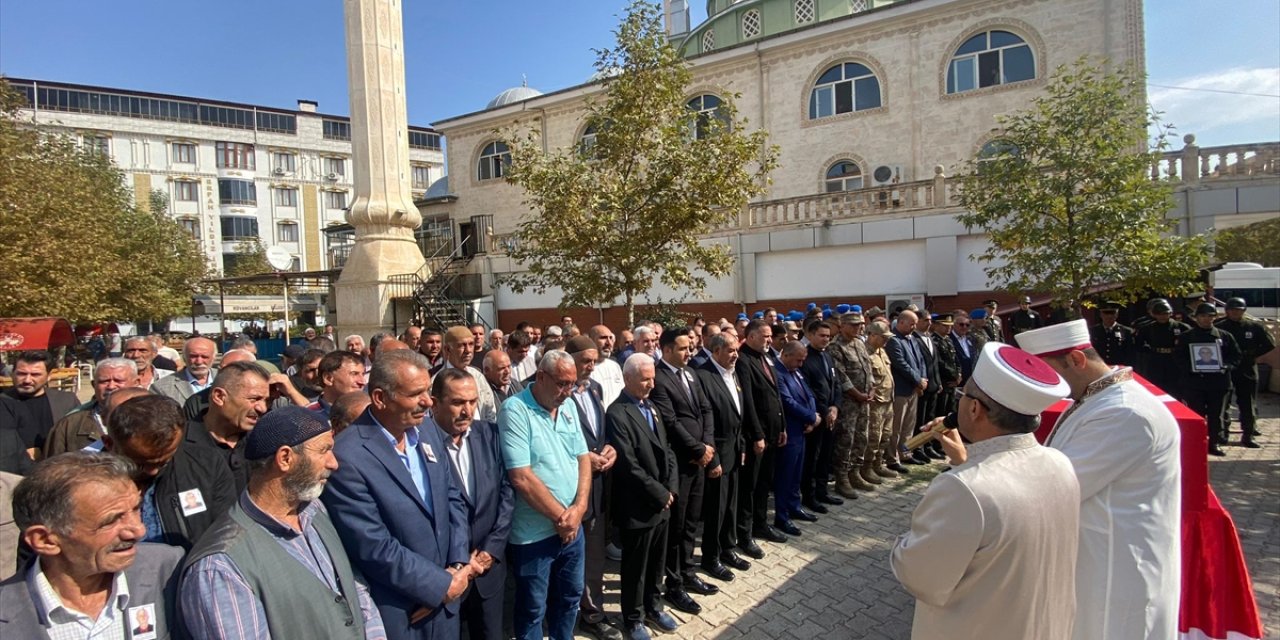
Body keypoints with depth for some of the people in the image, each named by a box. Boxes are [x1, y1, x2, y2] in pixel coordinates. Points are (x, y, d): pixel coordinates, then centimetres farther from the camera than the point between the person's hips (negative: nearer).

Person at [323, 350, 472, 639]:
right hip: (396, 615, -6)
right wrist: (442, 584, -14)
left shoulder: (428, 428, -1)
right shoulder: (348, 456, -23)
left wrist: (458, 565, -7)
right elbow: (374, 548, -22)